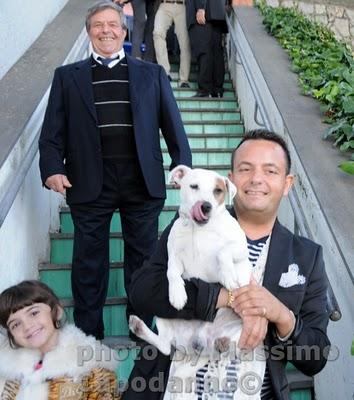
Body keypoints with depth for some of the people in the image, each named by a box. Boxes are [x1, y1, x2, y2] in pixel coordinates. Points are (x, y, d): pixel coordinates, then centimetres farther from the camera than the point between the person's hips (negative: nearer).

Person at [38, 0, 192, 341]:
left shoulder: (152, 74, 10)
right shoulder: (67, 76, 10)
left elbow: (172, 124, 5)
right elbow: (52, 131, 4)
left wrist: (183, 165, -8)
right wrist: (52, 168, -12)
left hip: (142, 182, 1)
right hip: (89, 182, 0)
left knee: (143, 256, 12)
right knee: (89, 260, 9)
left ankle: (142, 326, 29)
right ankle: (88, 334, 24)